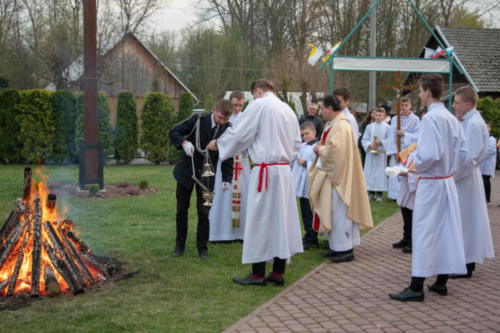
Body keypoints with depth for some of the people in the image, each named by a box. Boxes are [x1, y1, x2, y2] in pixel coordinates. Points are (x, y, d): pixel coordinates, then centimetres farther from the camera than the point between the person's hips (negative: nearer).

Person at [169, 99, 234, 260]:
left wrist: (226, 178, -11)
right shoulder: (198, 120, -13)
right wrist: (184, 142, -29)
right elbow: (173, 132, -9)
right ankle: (180, 244, 24)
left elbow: (228, 156, 0)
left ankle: (202, 247, 14)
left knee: (204, 212, -1)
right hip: (187, 170, 0)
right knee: (182, 209, 9)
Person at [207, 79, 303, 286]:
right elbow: (297, 143, 18)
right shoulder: (288, 109, 14)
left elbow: (238, 133, -7)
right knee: (281, 217, 9)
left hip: (265, 171, -7)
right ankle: (278, 273, 13)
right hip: (285, 170, 7)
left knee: (260, 219, 0)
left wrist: (218, 143, 9)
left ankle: (258, 274, 5)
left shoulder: (258, 106, -7)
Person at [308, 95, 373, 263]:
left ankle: (346, 250, 2)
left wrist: (320, 149, -11)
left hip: (337, 176, -10)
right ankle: (336, 247, 20)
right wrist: (321, 148, 3)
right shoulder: (332, 125, 14)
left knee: (339, 211, -5)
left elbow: (335, 151, -27)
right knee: (333, 211, 13)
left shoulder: (341, 127, -18)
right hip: (330, 174, 10)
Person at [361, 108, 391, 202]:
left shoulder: (387, 127, 1)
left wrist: (380, 142, -16)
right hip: (371, 153, 2)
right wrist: (370, 145, -13)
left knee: (380, 172, -1)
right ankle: (371, 193, 9)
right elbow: (364, 140, 5)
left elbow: (390, 140, -4)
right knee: (370, 172, 2)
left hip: (381, 154, -2)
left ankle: (379, 193, 4)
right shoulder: (369, 127, 7)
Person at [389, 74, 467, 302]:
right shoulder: (451, 118, 7)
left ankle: (416, 287, 1)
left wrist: (416, 167, -8)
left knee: (424, 232, -4)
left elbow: (431, 154, -25)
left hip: (430, 183, -8)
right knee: (446, 230, 12)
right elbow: (462, 151, 11)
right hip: (448, 181, 8)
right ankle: (441, 282, 21)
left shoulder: (430, 118, -18)